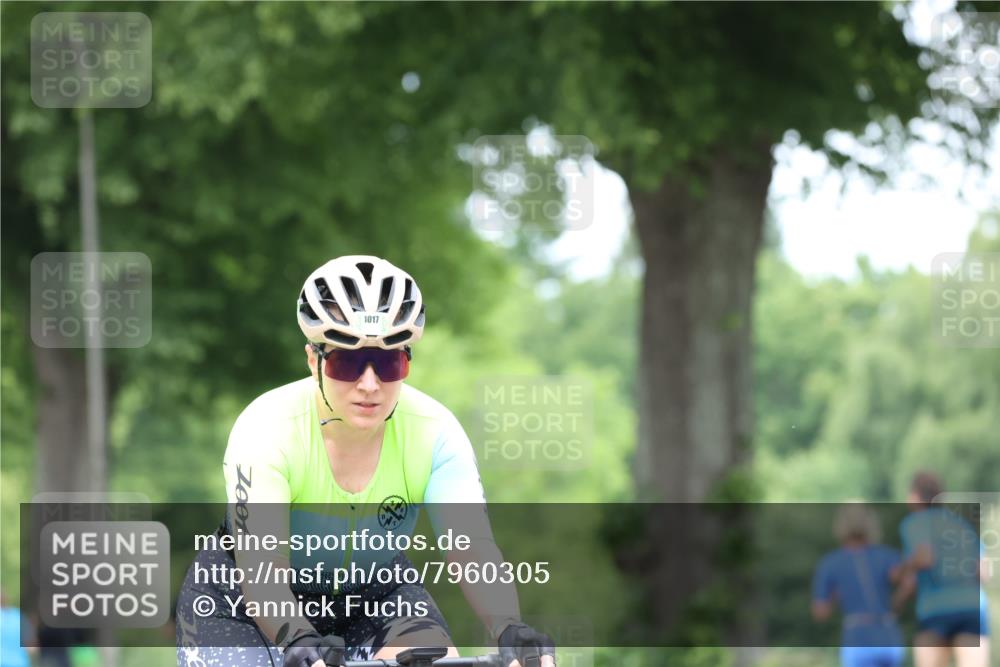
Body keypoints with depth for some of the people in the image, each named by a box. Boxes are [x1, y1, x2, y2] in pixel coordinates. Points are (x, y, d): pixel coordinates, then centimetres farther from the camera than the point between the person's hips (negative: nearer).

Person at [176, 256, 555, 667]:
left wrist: (509, 630, -52)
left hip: (374, 591, 2)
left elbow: (472, 547, -31)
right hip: (245, 600, -2)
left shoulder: (435, 432, -21)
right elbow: (260, 564, -39)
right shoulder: (267, 428, -28)